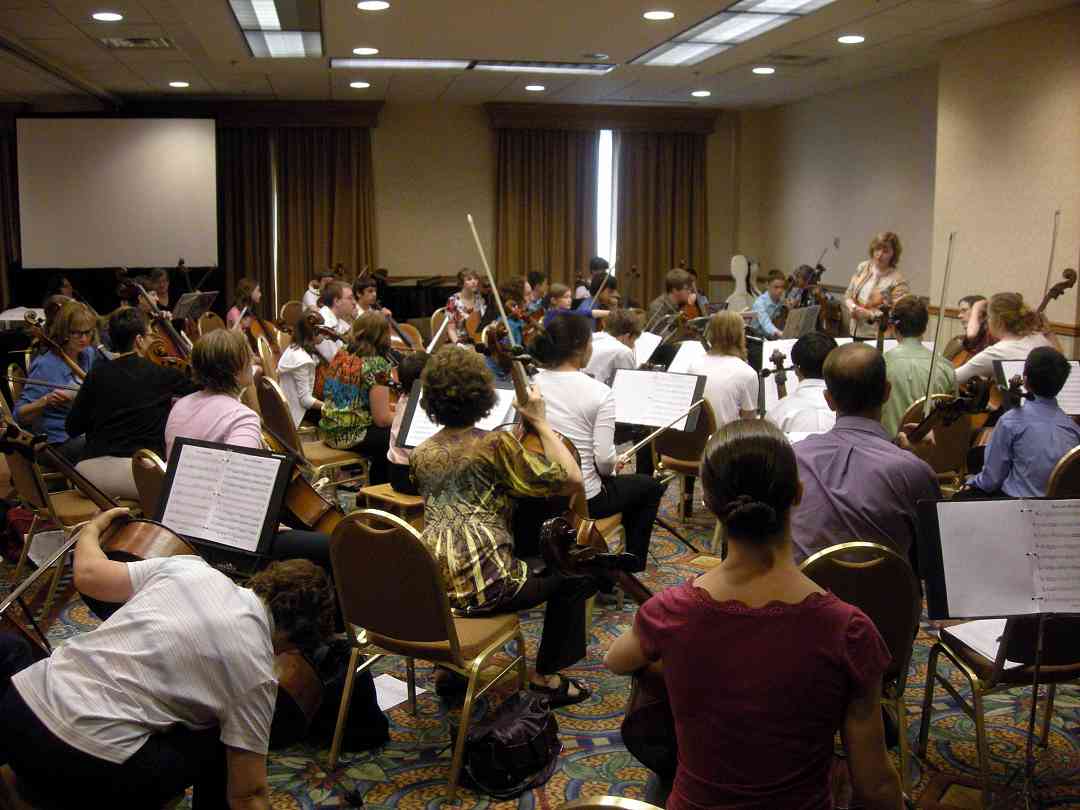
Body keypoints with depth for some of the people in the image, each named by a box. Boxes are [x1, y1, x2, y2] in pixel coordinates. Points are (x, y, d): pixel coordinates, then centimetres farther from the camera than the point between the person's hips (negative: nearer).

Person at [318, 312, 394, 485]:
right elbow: (382, 419, -18)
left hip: (328, 432, 8)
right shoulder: (377, 365, -17)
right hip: (351, 437, -8)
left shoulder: (340, 356, 6)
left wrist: (390, 407, 19)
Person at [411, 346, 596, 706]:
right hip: (484, 585, -6)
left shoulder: (420, 454, 10)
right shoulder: (495, 443, -8)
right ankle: (545, 675, 20)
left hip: (431, 588, 7)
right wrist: (541, 422, -1)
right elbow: (571, 479, -10)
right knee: (574, 576, 16)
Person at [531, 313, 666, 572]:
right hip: (582, 499, -6)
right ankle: (633, 568, 30)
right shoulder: (599, 392, -19)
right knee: (651, 487, 23)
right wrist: (610, 470, 2)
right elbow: (604, 459, -20)